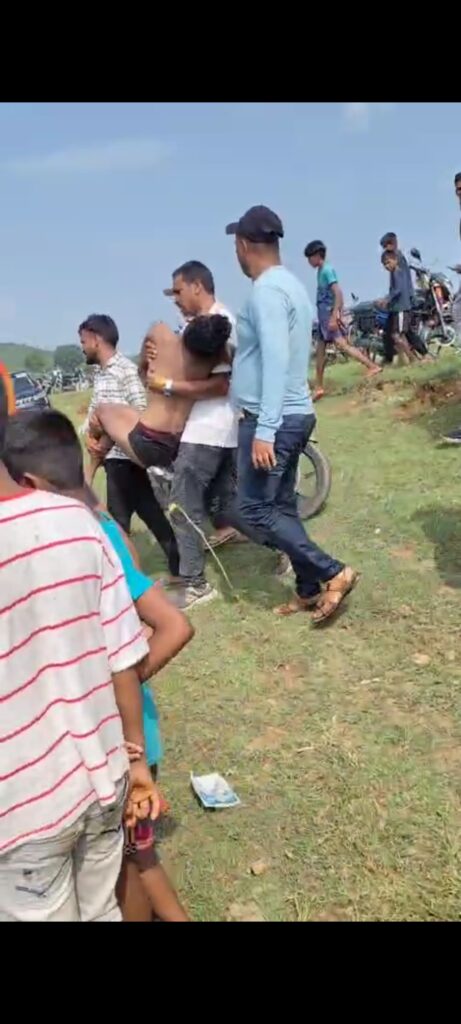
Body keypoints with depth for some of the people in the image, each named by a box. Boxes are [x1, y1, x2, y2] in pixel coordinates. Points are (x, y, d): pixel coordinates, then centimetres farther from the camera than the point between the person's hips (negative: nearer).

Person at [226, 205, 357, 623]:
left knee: (253, 512, -5)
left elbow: (276, 362, -26)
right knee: (281, 507, 14)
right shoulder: (290, 284, 15)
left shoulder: (267, 291, -17)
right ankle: (310, 590, 20)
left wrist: (264, 430, -29)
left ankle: (333, 572, -4)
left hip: (273, 420, -10)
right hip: (294, 414, 10)